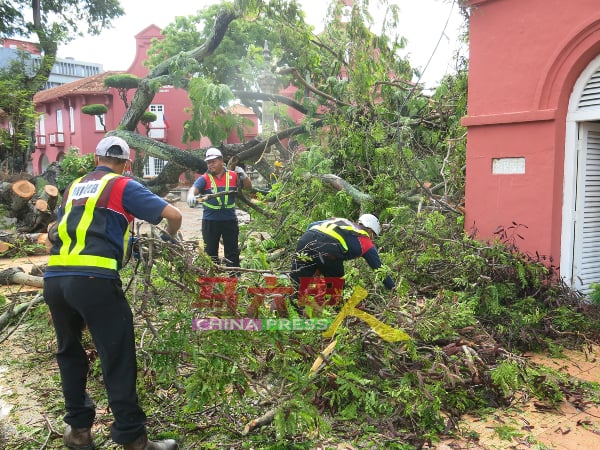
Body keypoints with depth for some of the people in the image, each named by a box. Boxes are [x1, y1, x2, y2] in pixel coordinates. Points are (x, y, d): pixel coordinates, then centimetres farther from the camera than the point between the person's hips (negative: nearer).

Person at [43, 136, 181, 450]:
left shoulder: (73, 187, 24)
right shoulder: (124, 187, 7)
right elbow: (173, 214, 0)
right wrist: (170, 235, 23)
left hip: (53, 278, 6)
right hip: (94, 280, -6)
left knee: (69, 352, 22)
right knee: (117, 359, 0)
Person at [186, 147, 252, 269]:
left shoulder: (233, 176, 4)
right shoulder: (204, 178, -2)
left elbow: (248, 187, 7)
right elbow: (194, 188, -18)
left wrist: (243, 175, -12)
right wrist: (191, 195, -41)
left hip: (230, 219, 1)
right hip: (210, 221, -1)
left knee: (232, 252, 9)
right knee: (210, 251, 9)